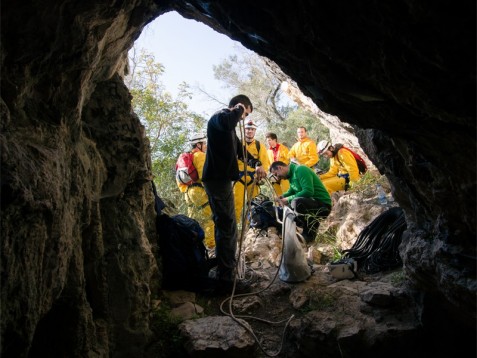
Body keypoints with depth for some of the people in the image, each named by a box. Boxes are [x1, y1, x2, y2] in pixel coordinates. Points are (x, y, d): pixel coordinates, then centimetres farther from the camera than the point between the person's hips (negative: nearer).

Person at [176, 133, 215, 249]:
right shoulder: (200, 156, -10)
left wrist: (185, 190, 24)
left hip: (189, 192, 9)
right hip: (201, 191, -9)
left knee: (194, 219, 16)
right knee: (209, 219, -4)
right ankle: (210, 243, -2)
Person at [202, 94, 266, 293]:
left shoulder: (227, 124, 23)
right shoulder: (219, 117, -8)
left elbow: (239, 149, 29)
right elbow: (229, 122, -34)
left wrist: (256, 164, 16)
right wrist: (239, 109, -13)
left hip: (220, 179, 11)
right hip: (218, 179, -11)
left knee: (224, 227, 18)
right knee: (228, 228, -10)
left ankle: (223, 273, 30)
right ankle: (226, 279, -5)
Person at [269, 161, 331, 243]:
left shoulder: (300, 170, -17)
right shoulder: (292, 174, 11)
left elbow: (308, 191, -28)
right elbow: (291, 192, 22)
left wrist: (288, 199, -20)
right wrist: (282, 197, 2)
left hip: (323, 205, -10)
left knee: (296, 202, -35)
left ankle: (311, 233, -13)